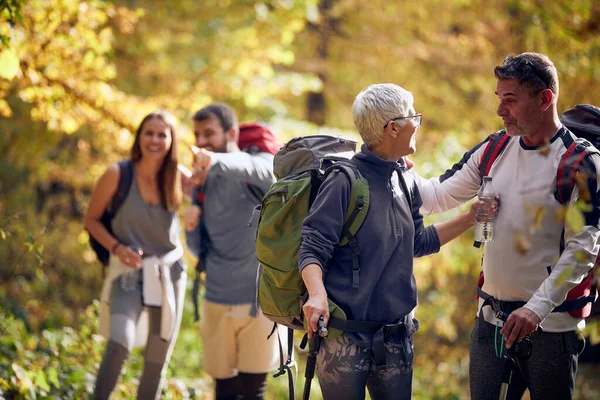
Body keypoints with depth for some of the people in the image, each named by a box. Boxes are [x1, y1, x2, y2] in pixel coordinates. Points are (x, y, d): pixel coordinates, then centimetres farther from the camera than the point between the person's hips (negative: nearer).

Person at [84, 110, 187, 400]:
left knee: (157, 361, 9)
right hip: (129, 273, -3)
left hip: (169, 274, 3)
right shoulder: (118, 175, -10)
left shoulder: (179, 179, -3)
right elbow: (91, 220, 0)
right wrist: (117, 248, -16)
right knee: (119, 343, -27)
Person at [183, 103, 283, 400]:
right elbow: (199, 250, 15)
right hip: (217, 302, 5)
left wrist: (215, 161, -51)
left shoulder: (261, 163, -4)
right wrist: (191, 227, -8)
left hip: (260, 300, -4)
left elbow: (260, 170, -32)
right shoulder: (203, 185, 11)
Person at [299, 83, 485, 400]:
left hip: (396, 337, 7)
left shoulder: (404, 181, 9)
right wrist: (317, 294, -32)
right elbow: (312, 248, -15)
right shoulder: (345, 182, -12)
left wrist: (469, 218, 18)